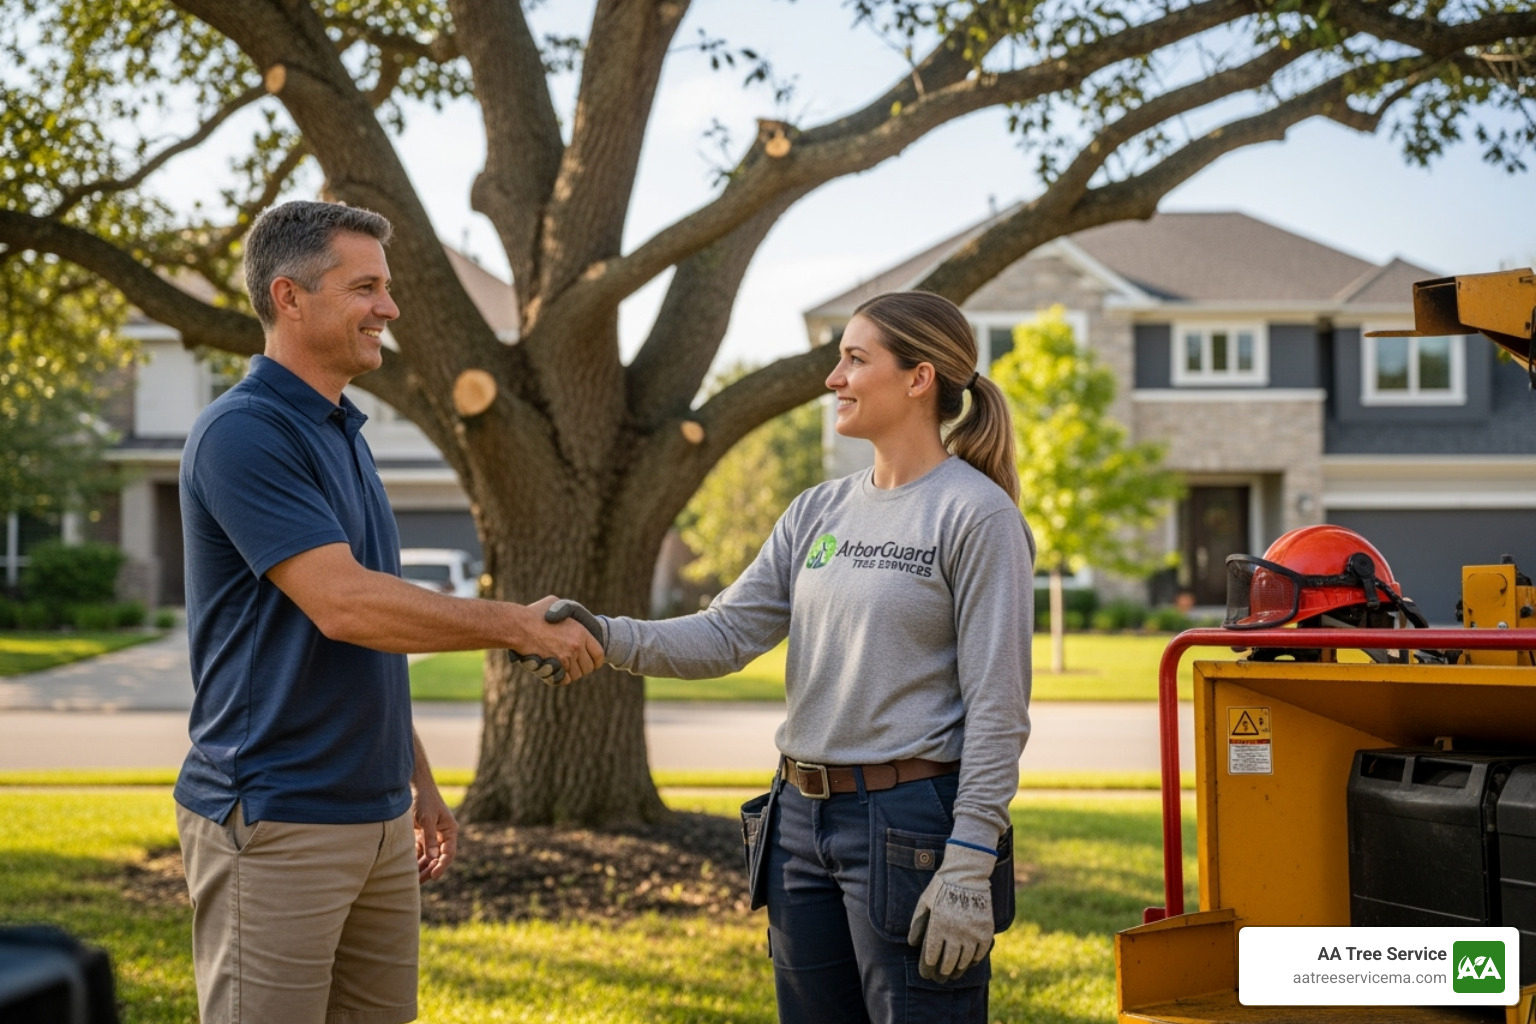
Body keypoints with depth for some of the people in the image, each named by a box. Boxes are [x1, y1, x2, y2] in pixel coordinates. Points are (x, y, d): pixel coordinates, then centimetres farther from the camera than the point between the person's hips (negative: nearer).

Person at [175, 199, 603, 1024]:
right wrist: (521, 627, -15)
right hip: (275, 826, -9)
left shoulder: (344, 434, 15)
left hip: (377, 816, 9)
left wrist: (418, 781, 21)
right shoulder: (242, 432, -14)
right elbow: (343, 605, -23)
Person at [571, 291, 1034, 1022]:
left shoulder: (977, 514, -9)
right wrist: (606, 638, -12)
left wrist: (969, 867, -18)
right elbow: (726, 636, 5)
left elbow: (997, 708, -13)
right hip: (804, 820, 7)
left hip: (910, 824, -7)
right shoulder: (819, 511, 12)